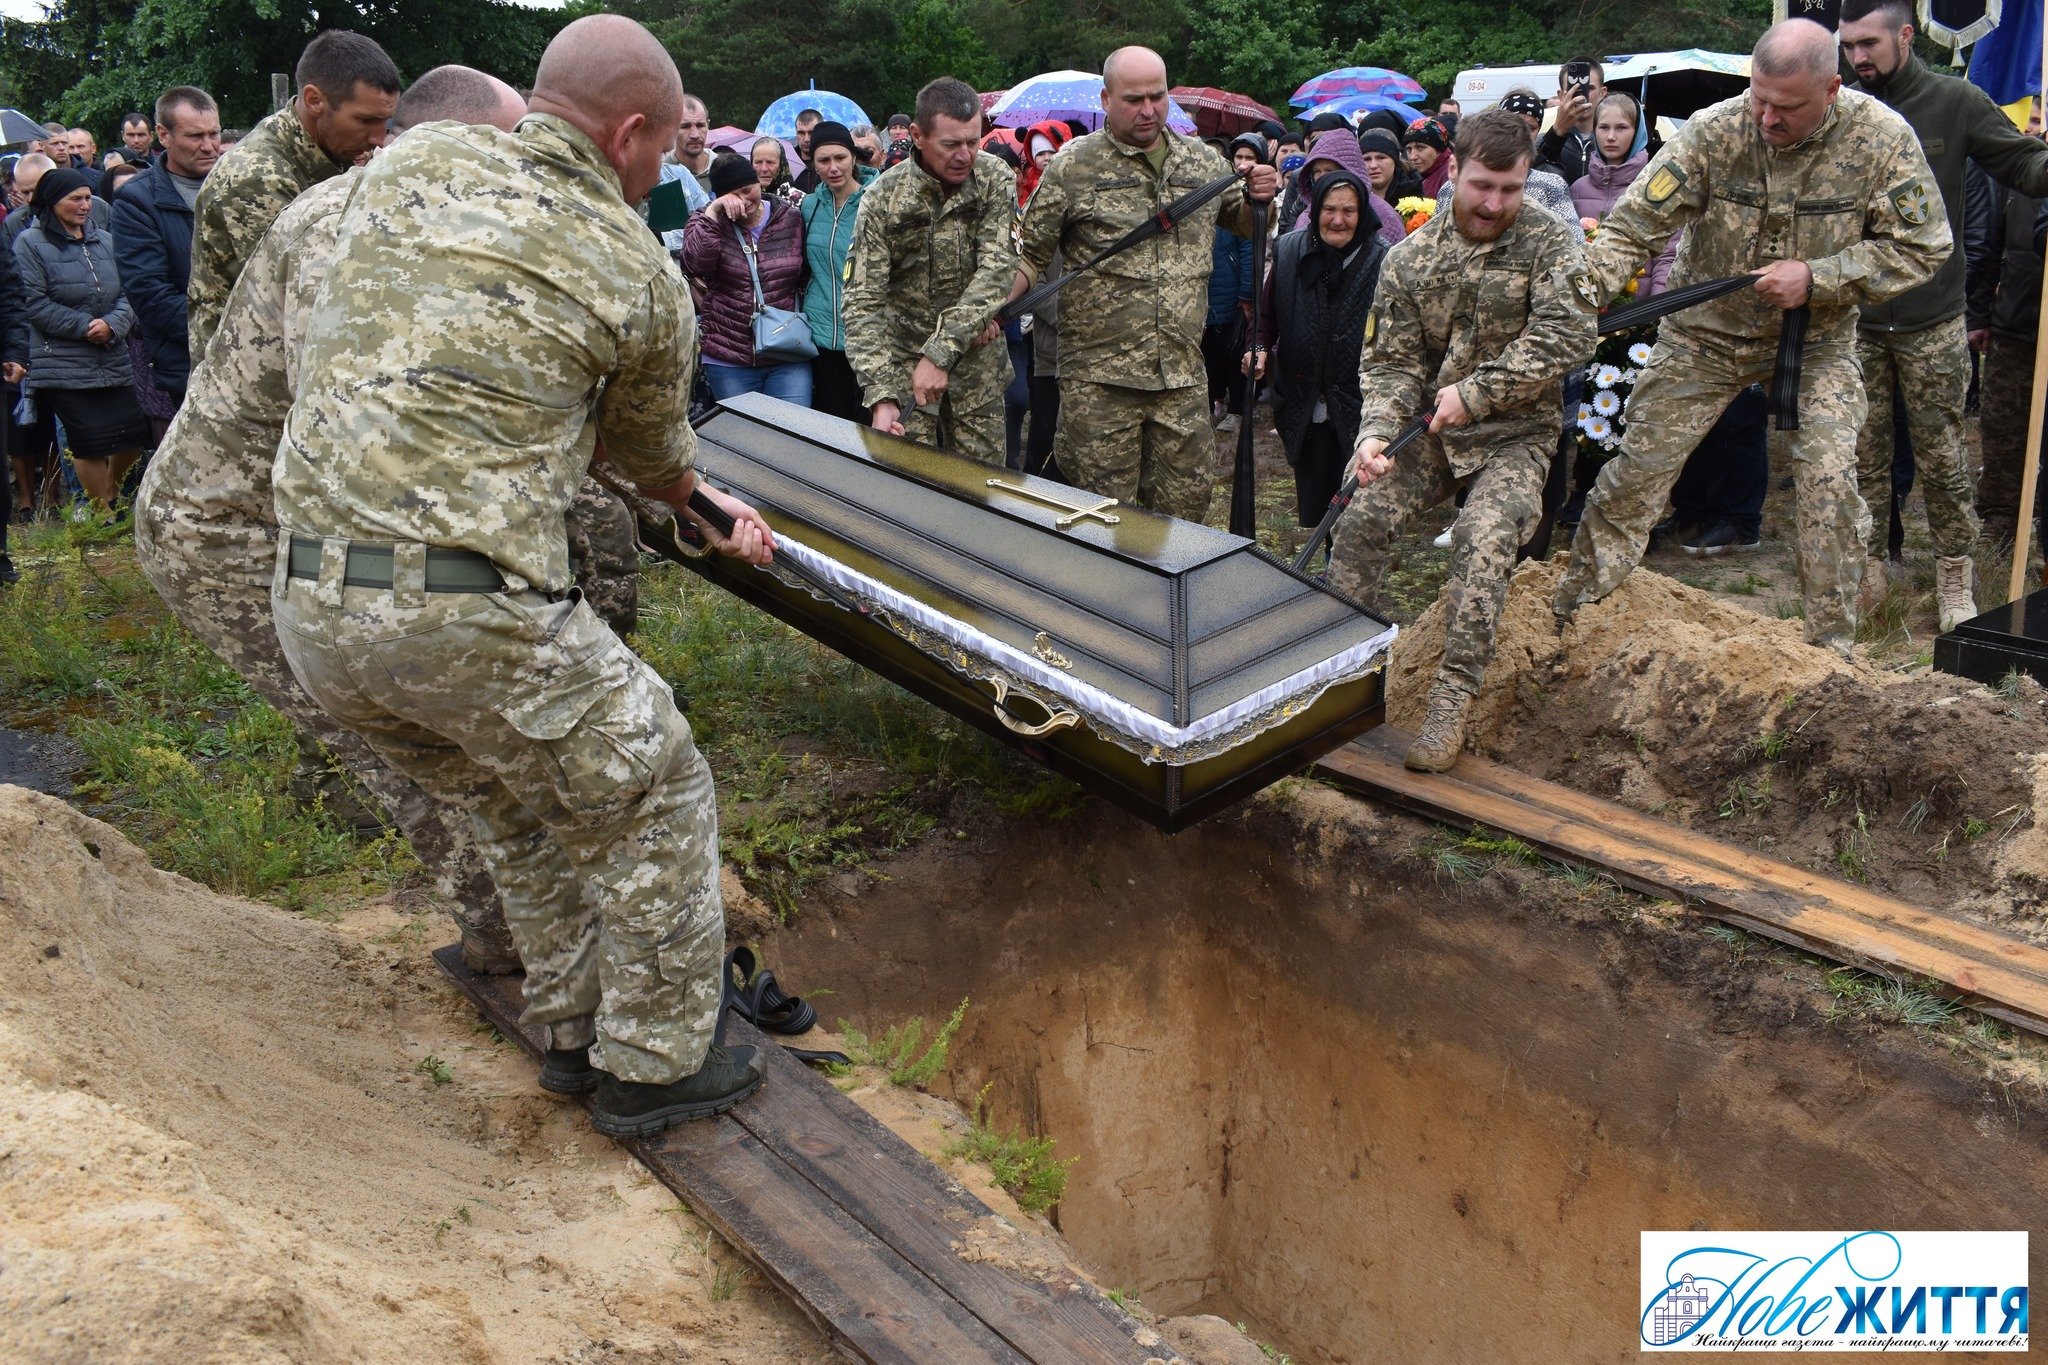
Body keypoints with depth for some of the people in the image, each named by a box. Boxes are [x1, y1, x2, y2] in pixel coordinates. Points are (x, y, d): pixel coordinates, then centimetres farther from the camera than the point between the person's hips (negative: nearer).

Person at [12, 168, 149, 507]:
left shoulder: (104, 241, 13)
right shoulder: (30, 244, -2)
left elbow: (127, 293, 9)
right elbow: (33, 303, -9)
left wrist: (112, 324, -11)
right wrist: (85, 326, -15)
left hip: (113, 361, 5)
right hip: (62, 364, -5)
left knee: (134, 432, 1)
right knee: (92, 442, -6)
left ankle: (111, 488, 30)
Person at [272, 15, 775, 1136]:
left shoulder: (406, 167, 10)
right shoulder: (642, 280, -2)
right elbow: (652, 452, 14)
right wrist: (704, 506, 39)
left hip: (307, 601, 7)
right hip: (468, 614, -7)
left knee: (519, 807, 27)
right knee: (652, 802, 15)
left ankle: (573, 1032, 40)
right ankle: (653, 1068, 26)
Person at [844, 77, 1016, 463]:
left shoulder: (996, 180, -9)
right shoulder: (883, 197, -13)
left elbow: (997, 270, -18)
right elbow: (863, 301, -16)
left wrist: (940, 352, -28)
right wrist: (881, 395, -29)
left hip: (978, 358, 2)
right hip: (903, 356, -1)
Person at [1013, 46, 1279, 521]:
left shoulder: (1202, 161, 12)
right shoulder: (1074, 166, 0)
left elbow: (1242, 224, 28)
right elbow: (1032, 253, 3)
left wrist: (1257, 197, 6)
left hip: (1183, 375, 4)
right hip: (1099, 377, -4)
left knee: (1185, 508, 8)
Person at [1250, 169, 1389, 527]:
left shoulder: (1383, 260, -7)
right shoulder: (1289, 250, 3)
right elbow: (1268, 312, 16)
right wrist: (1260, 347, -3)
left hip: (1358, 409, -3)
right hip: (1304, 409, 3)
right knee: (1311, 509, 11)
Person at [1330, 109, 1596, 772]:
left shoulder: (1549, 242, -6)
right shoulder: (1410, 257, 2)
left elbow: (1570, 332, -19)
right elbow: (1390, 361, 1)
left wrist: (1475, 393, -19)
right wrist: (1377, 431, -19)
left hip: (1513, 435, -3)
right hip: (1429, 432, 3)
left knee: (1484, 541, -27)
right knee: (1363, 517, -19)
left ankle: (1452, 703, -22)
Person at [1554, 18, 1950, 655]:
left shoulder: (1883, 138, -18)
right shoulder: (1713, 130, -20)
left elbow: (1920, 247, -12)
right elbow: (1635, 221, -19)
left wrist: (1816, 278, -24)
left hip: (1816, 339, 0)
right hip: (1705, 329, 0)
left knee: (1831, 487, -9)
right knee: (1640, 465, 1)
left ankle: (1833, 647, 7)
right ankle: (1569, 610, 16)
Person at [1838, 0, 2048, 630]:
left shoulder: (1954, 101, -4)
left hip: (1932, 322, -2)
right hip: (1856, 322, 2)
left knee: (1941, 455, 5)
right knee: (1863, 454, 9)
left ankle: (1956, 579, 17)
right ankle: (1867, 569, 21)